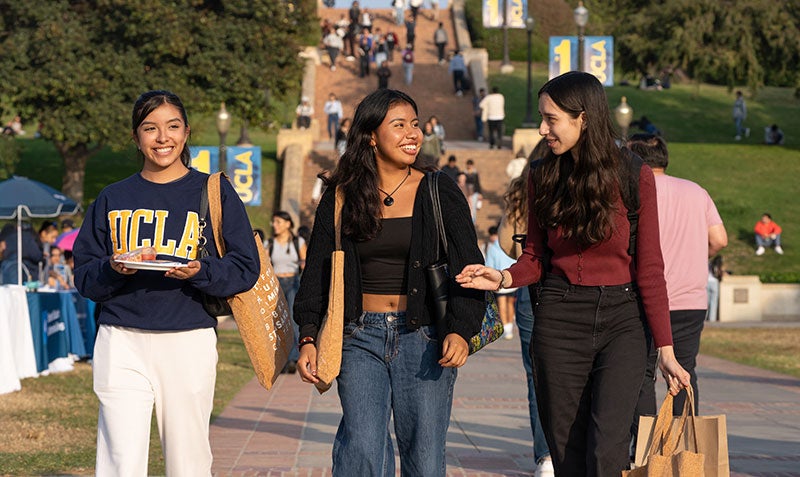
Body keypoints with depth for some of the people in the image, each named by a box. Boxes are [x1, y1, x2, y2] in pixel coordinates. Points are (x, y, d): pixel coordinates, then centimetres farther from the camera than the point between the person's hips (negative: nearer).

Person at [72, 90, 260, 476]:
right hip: (122, 342, 1)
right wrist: (112, 270, -11)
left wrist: (200, 271, -17)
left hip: (189, 343, -1)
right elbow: (84, 276, 11)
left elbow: (245, 269, 2)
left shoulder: (214, 192, 7)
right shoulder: (113, 198, 13)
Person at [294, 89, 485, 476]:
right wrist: (307, 338, -2)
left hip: (423, 338, 0)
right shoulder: (341, 199, 7)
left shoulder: (441, 194, 4)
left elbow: (468, 269, 1)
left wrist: (460, 330, -13)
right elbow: (316, 271, 9)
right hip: (361, 338, 1)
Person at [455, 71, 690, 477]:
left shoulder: (633, 177, -3)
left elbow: (649, 268, -1)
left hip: (621, 321, -3)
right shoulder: (543, 177, 6)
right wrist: (505, 278, -12)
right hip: (559, 321, 3)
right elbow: (535, 257, 11)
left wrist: (665, 350, -3)